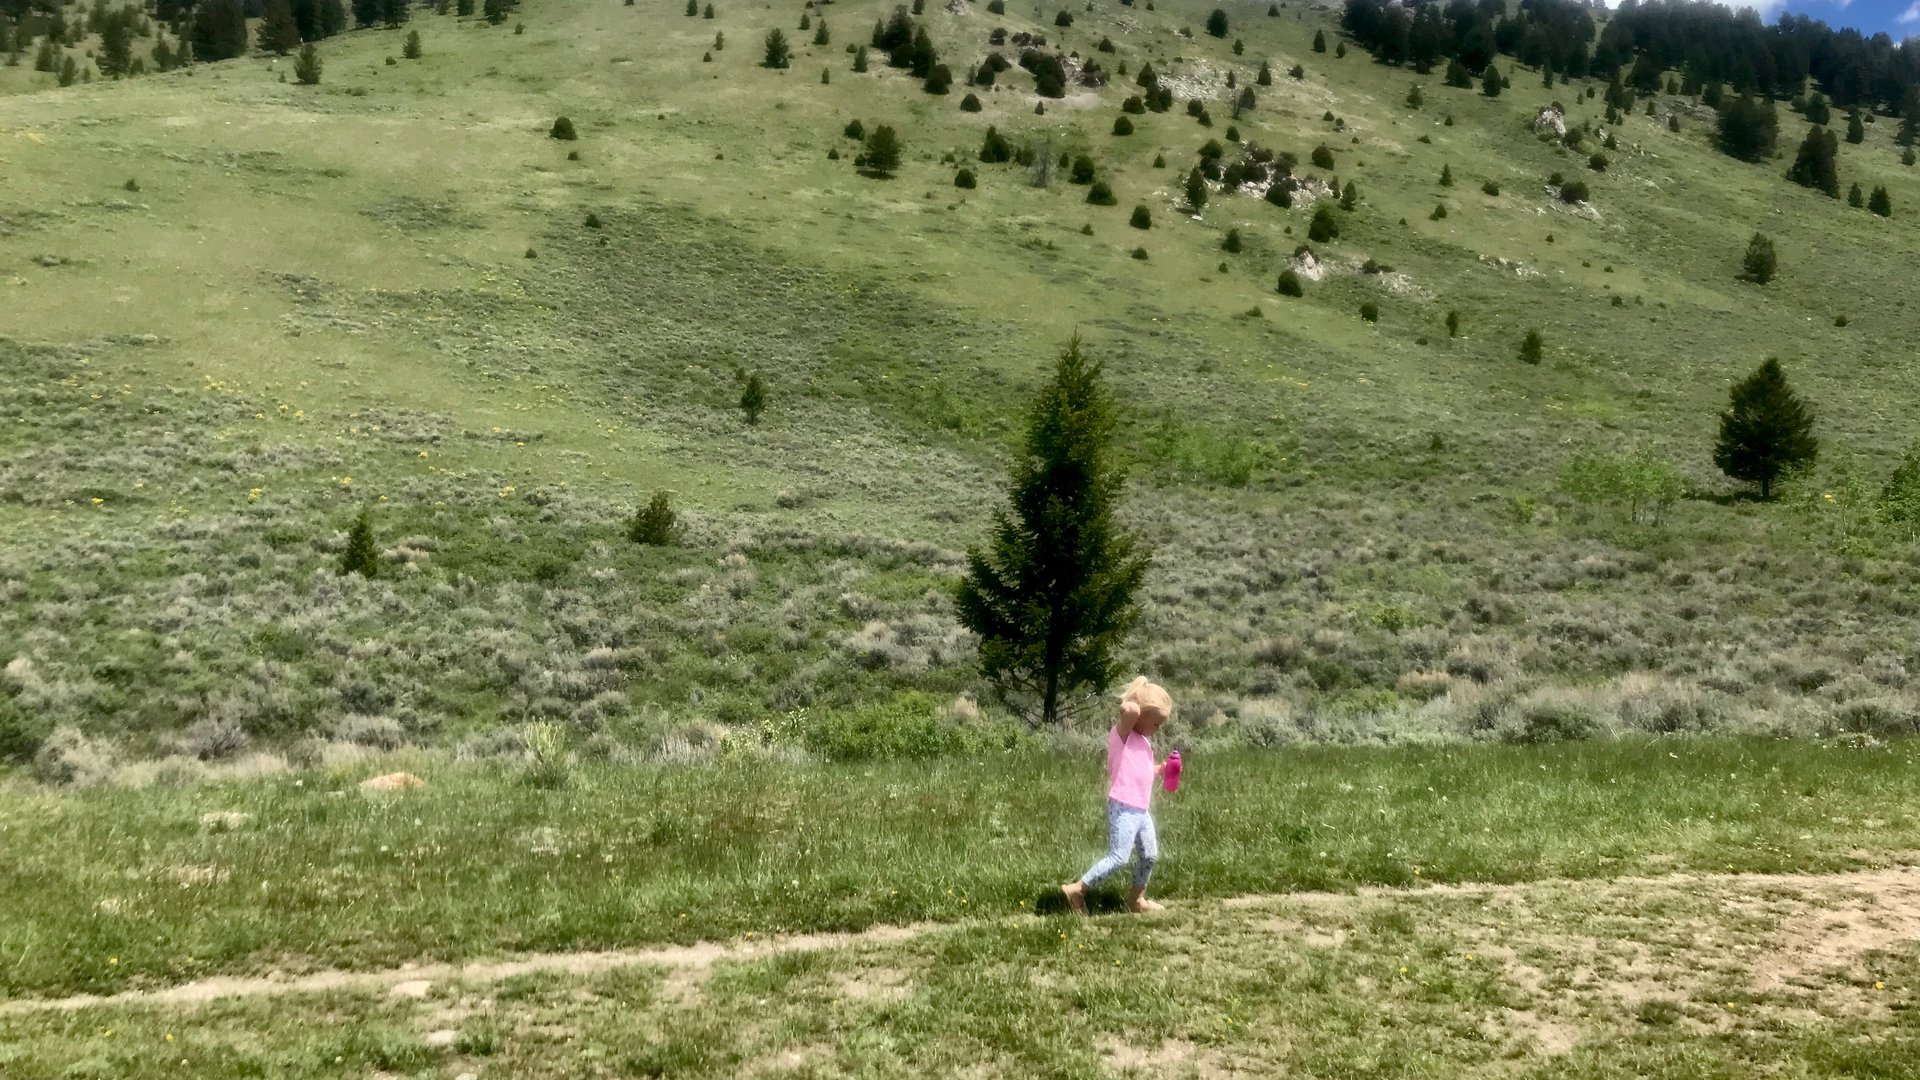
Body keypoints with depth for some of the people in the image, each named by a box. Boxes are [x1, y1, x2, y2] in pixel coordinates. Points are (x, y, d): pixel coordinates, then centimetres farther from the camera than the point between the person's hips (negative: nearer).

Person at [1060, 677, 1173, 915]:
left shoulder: (1142, 741, 17)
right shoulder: (1122, 732, -10)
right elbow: (1130, 710, -34)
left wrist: (1162, 768, 14)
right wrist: (1128, 706, -11)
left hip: (1142, 810, 9)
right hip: (1124, 808, -9)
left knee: (1149, 856, 15)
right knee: (1118, 857, -12)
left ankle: (1137, 899, 32)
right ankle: (1076, 890, -4)